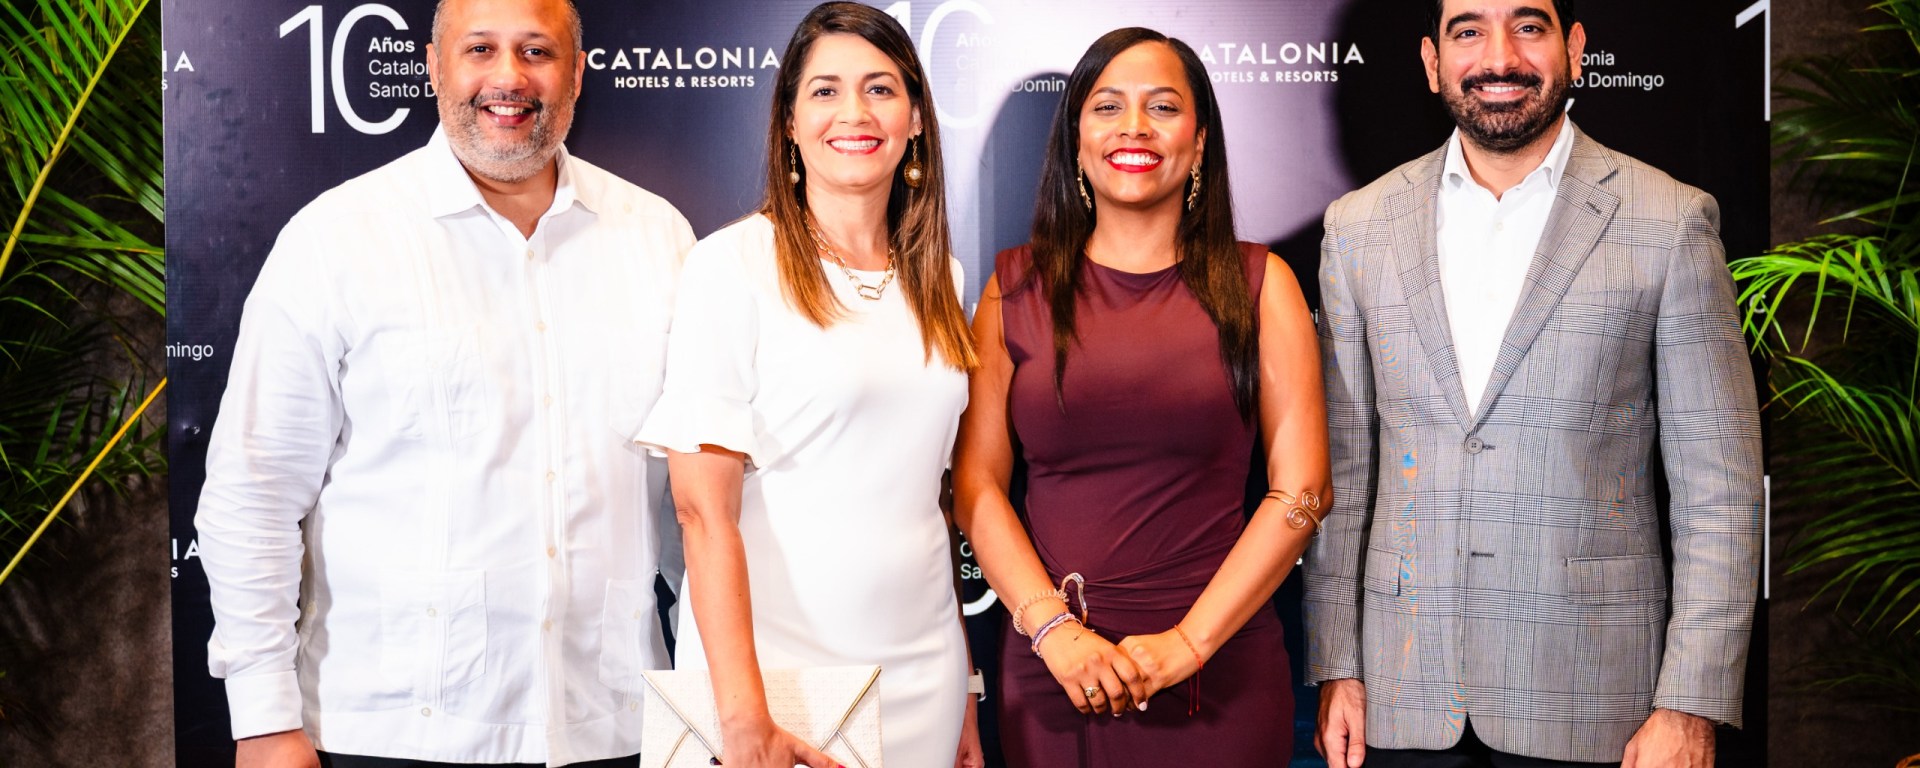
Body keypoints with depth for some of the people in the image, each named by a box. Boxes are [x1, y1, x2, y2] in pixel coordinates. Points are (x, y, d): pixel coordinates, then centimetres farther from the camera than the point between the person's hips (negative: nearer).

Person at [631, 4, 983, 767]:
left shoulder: (938, 278, 8)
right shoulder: (731, 266, -9)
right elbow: (704, 506, -13)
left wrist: (963, 694, 11)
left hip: (921, 672, 5)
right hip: (778, 668, -5)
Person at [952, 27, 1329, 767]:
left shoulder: (1257, 283, 2)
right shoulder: (1018, 285, 4)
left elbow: (1301, 487, -3)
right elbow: (976, 483, 1)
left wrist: (1191, 640, -11)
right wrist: (1053, 628, -11)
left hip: (1219, 670, 0)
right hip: (1050, 670, 1)